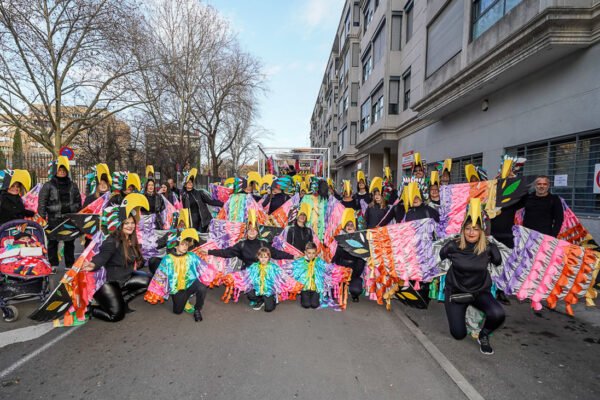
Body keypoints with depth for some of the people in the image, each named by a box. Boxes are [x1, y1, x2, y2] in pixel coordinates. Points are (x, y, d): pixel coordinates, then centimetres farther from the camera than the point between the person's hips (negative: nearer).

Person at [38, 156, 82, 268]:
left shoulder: (73, 185, 10)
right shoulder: (48, 186, 0)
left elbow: (78, 202, 14)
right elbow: (42, 203, -1)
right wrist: (42, 218, -7)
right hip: (54, 220, -2)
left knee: (70, 243, 9)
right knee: (53, 242, 5)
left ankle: (70, 264, 18)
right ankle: (53, 265, 15)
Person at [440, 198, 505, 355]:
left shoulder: (489, 248, -14)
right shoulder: (453, 246, -17)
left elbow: (498, 262, 7)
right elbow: (441, 256, 4)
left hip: (480, 292, 1)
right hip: (456, 292, -1)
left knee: (498, 314, -30)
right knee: (459, 334, -3)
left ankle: (484, 336, 5)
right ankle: (457, 312, 34)